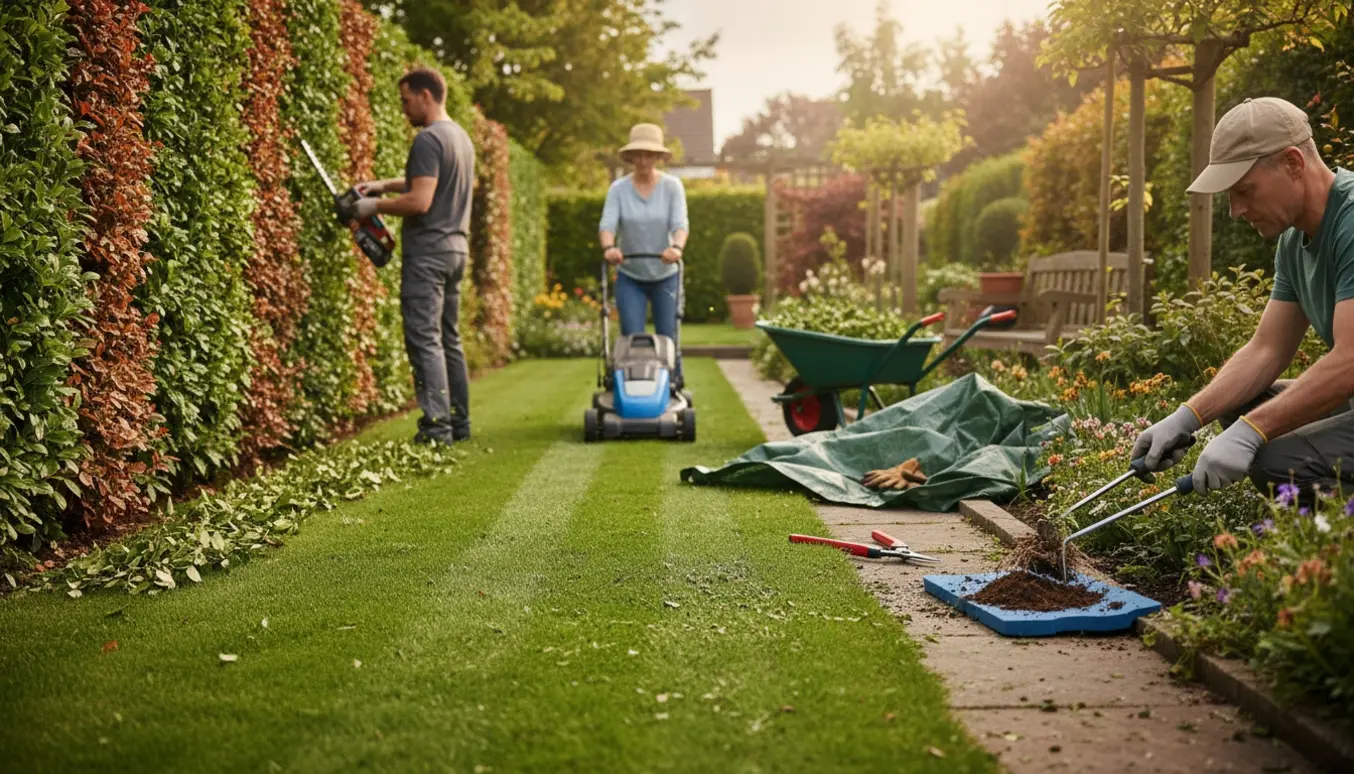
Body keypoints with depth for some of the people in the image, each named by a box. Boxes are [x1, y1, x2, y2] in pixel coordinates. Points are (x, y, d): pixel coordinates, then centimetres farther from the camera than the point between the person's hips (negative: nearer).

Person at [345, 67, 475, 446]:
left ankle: (436, 427, -11)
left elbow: (420, 201, -22)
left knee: (424, 339, -8)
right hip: (456, 247, 9)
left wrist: (374, 207, -9)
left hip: (428, 252, -9)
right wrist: (384, 185, 22)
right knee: (449, 337, 14)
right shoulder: (461, 137, 16)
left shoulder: (428, 140, -14)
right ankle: (459, 423, 17)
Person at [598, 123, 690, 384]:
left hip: (666, 275, 0)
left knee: (668, 340, -1)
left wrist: (677, 247, -40)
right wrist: (608, 247, -40)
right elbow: (608, 223, -17)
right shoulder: (618, 189, -4)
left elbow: (680, 223, -18)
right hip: (629, 277, 0)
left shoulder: (672, 186, -6)